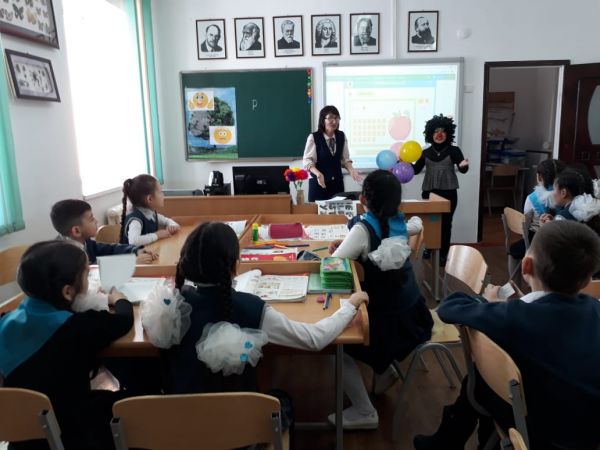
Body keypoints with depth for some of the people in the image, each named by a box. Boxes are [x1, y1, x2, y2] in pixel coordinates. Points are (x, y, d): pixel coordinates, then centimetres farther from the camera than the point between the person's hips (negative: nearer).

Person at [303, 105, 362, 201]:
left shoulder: (342, 136, 5)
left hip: (337, 181, 4)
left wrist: (351, 170, -8)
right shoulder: (314, 137, -9)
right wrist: (318, 173, -28)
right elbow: (307, 160, -11)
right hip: (319, 182, -4)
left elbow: (345, 158, 11)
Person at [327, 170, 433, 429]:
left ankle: (364, 413, 6)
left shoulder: (363, 228, -21)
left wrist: (341, 248, 3)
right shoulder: (399, 223, -2)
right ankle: (385, 371, 33)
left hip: (390, 318, -8)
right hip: (411, 310, 8)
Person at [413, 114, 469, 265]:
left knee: (445, 223, 2)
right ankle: (429, 248, 27)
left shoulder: (454, 151, 1)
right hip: (429, 192, 2)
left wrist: (463, 166, -33)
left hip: (448, 192, -2)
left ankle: (443, 254, 13)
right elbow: (416, 169, 7)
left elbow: (461, 169, -10)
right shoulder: (426, 152, 7)